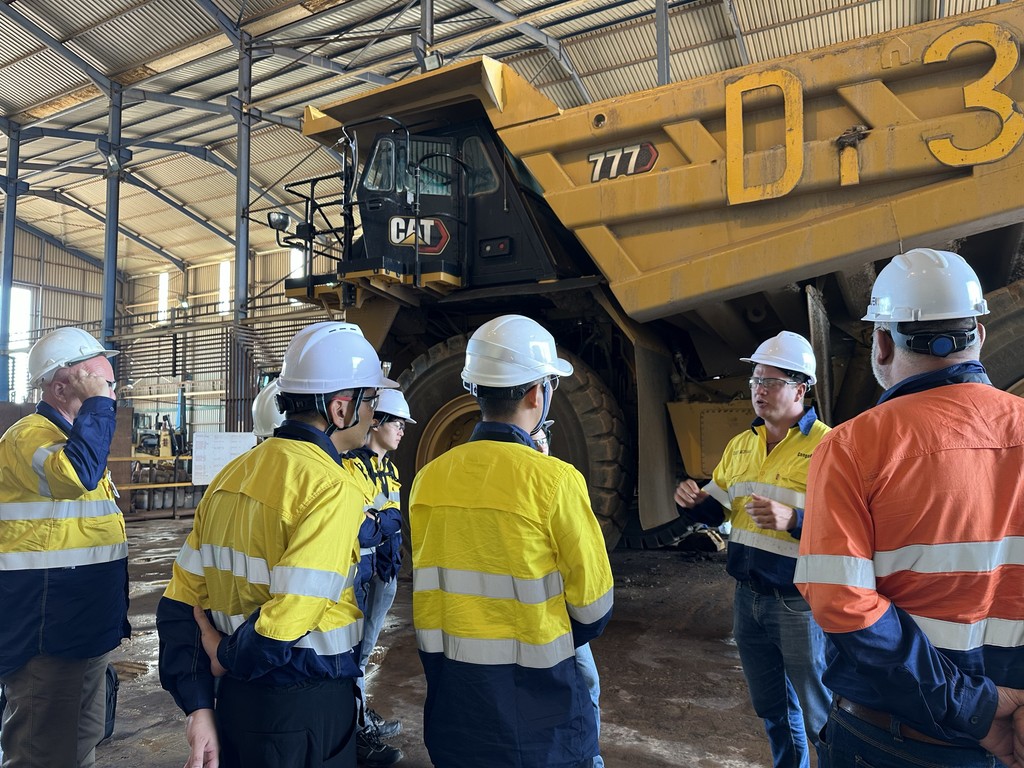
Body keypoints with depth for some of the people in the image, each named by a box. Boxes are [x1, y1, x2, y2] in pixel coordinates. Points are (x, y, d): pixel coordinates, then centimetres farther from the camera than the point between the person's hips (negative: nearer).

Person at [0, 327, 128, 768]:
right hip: (46, 637, -9)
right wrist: (97, 403, -28)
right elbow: (76, 474, -41)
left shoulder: (74, 437, 14)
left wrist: (112, 615, 24)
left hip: (86, 632, 10)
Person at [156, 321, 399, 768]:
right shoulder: (333, 487, -20)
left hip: (235, 699, 7)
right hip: (305, 707, -7)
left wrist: (198, 706, 5)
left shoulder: (232, 474, 3)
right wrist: (228, 658, -6)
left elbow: (180, 600, 4)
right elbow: (285, 621, -26)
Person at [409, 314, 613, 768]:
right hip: (532, 698, -5)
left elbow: (434, 586, 4)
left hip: (452, 696, 5)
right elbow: (592, 605, -12)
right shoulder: (553, 479, -19)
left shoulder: (428, 478, -5)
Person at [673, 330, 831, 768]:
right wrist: (694, 502, -7)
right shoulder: (740, 445, 8)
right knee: (770, 707, 23)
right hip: (748, 596, 7)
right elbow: (717, 510, 14)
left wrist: (792, 520, -33)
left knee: (818, 714, 10)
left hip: (800, 602, -7)